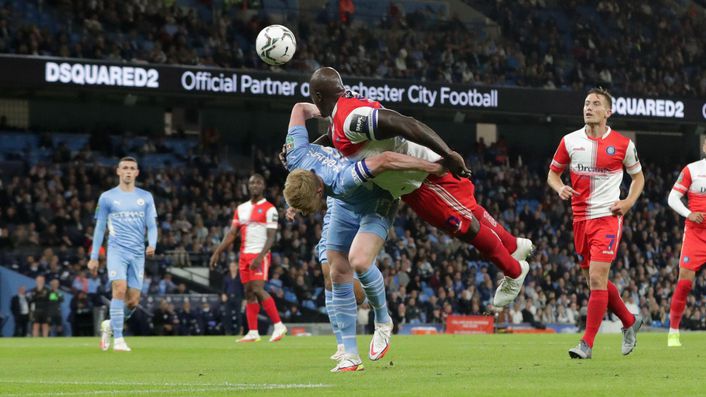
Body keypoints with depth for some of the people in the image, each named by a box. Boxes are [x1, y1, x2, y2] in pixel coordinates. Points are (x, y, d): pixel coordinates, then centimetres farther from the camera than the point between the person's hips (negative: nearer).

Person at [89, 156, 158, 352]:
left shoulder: (145, 197, 11)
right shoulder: (107, 197, 5)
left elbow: (152, 225, 9)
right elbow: (100, 228, 9)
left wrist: (152, 244, -12)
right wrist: (94, 257, 6)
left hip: (138, 253, 3)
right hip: (117, 251, -3)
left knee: (133, 301, 0)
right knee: (119, 290, -21)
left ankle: (110, 325, 27)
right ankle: (118, 339, -19)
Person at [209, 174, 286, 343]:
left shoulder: (269, 209, -5)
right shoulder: (241, 209, 15)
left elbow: (271, 237, -11)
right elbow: (231, 234, 15)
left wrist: (260, 257, -23)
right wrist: (217, 253, 6)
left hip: (260, 256, -7)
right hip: (244, 256, 7)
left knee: (258, 289, -18)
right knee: (249, 293, 4)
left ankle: (279, 325, -10)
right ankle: (253, 333, 6)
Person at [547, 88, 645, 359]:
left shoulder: (622, 144, -2)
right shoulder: (570, 141, 4)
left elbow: (638, 176, 12)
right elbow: (553, 173, 14)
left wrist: (629, 202, -5)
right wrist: (560, 188, -8)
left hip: (607, 217, -4)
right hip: (580, 219, 4)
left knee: (597, 278, -15)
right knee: (595, 280, 11)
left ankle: (587, 344, -12)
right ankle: (630, 322, 35)